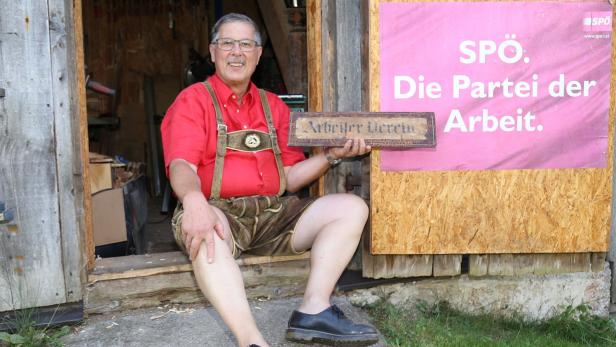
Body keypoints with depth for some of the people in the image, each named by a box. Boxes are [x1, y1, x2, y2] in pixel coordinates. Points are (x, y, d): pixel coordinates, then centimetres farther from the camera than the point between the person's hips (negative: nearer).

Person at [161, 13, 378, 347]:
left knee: (352, 207, -11)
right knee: (203, 229, -39)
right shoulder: (193, 100, 3)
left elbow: (289, 177, 11)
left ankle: (314, 310, -26)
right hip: (218, 212, -4)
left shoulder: (274, 106, 16)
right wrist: (194, 201, -38)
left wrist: (331, 155, -6)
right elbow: (181, 165, -15)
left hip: (273, 212, 5)